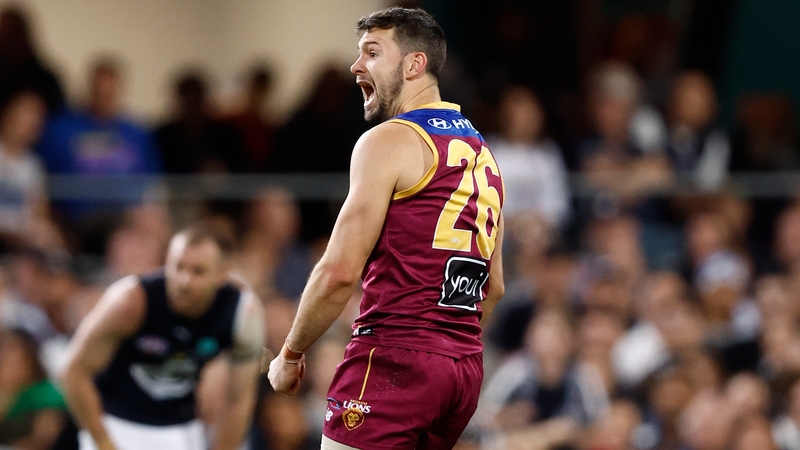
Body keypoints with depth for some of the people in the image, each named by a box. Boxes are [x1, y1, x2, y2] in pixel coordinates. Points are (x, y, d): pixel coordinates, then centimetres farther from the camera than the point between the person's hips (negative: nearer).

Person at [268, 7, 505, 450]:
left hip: (395, 361, -9)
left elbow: (339, 271, -13)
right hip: (465, 366, 9)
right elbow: (492, 288, 24)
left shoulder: (389, 141, -7)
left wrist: (290, 354, -2)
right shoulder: (482, 153, 19)